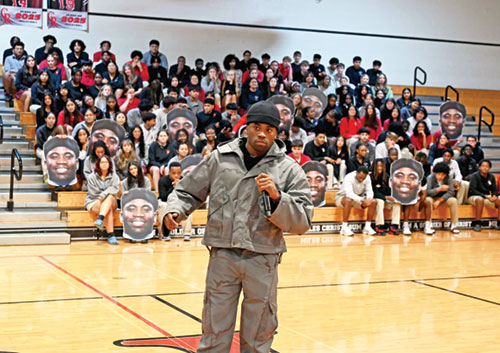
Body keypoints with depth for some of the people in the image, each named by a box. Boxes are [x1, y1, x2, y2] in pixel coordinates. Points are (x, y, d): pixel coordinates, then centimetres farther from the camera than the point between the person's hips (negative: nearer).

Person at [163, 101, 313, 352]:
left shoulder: (289, 170, 2)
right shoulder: (220, 158, 4)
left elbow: (302, 223, -2)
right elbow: (189, 191, 14)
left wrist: (277, 197, -17)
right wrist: (175, 209, -6)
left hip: (263, 261, 0)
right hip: (222, 256, 0)